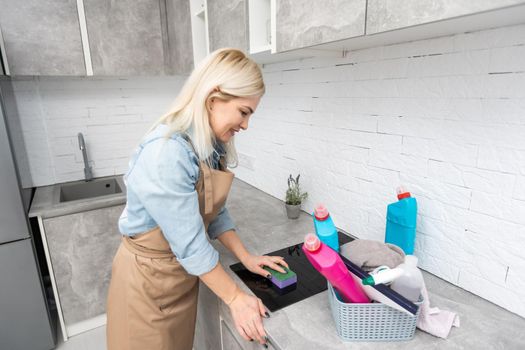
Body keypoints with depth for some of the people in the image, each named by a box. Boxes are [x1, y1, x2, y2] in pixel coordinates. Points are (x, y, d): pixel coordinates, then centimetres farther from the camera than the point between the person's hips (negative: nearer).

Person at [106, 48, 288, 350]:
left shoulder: (212, 146, -5)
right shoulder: (165, 153, -32)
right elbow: (190, 244, -28)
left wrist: (246, 257, -1)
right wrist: (234, 297, -18)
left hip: (185, 272, 7)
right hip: (150, 278, -7)